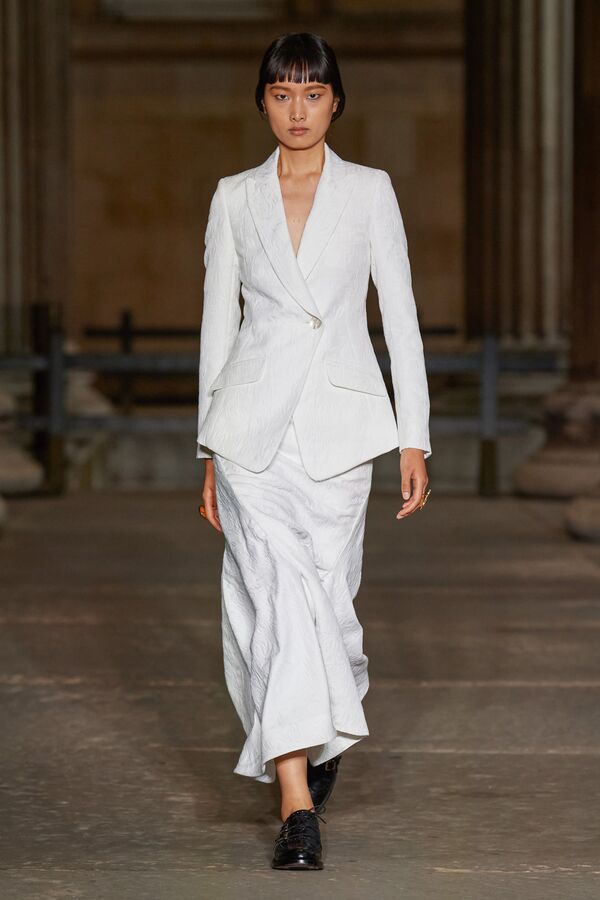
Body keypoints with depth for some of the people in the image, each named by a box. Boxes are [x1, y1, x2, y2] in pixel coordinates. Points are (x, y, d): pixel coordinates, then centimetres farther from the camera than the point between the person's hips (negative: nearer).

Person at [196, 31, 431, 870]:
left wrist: (414, 439, -1)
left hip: (341, 421, 0)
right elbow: (219, 322, 11)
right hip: (254, 422, 0)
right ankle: (298, 805, -18)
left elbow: (400, 316, 4)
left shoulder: (370, 191, 5)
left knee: (326, 597, 2)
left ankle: (322, 741, 34)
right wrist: (210, 450, 9)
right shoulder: (235, 198, 8)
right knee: (279, 595, -14)